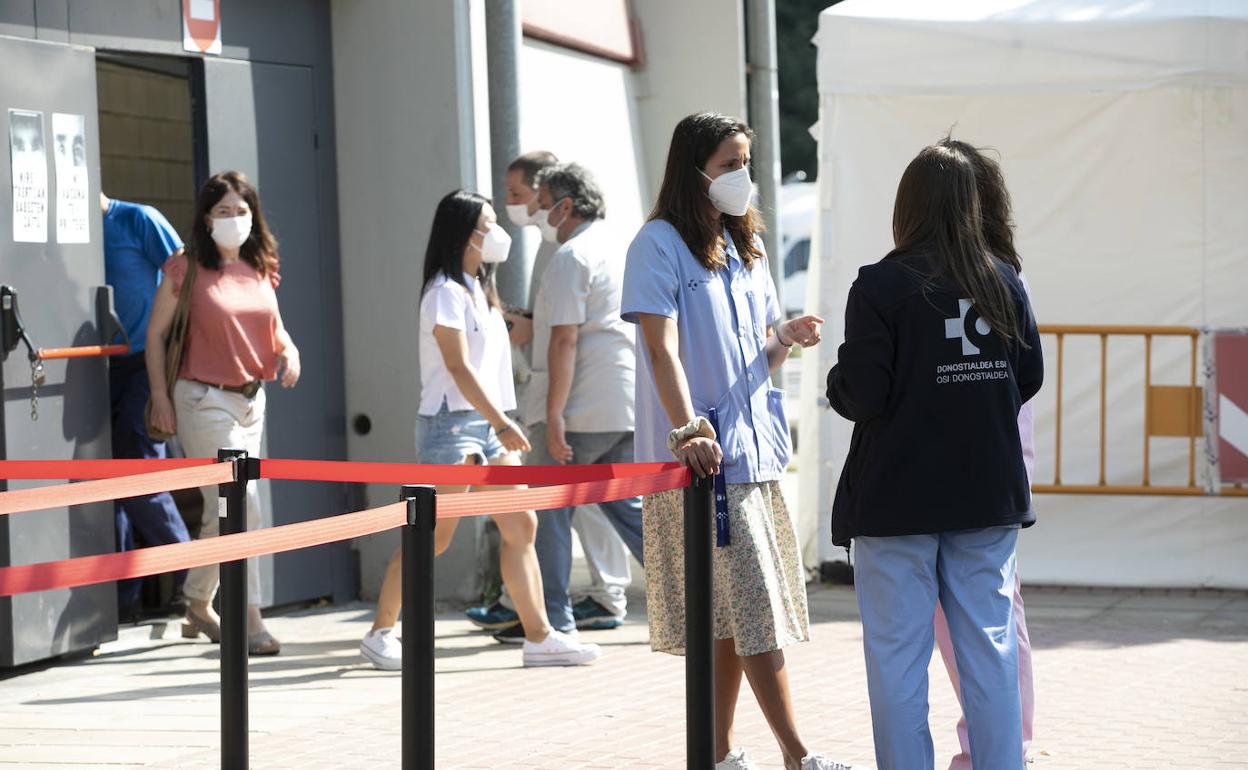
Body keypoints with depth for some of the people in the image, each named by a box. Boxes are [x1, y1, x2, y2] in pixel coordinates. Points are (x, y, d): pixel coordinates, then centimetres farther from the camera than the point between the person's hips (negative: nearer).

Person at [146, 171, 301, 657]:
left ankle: (198, 604, 30)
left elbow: (274, 327, 20)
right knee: (240, 504, -13)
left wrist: (289, 351, -3)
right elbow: (156, 333, -3)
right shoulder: (186, 270, -7)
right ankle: (249, 620, -9)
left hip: (251, 399, 6)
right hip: (204, 400, -6)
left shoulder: (260, 270, 9)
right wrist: (160, 397, -8)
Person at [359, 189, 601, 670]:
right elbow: (459, 366, -16)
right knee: (433, 536, -7)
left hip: (487, 423, 9)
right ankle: (380, 632, 3)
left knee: (521, 526, 2)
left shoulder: (479, 290, 18)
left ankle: (539, 636, 3)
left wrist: (502, 424, 13)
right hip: (451, 421, -9)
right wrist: (502, 423, -18)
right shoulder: (446, 292, -10)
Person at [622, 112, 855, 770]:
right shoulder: (660, 244, -6)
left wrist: (787, 338, -2)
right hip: (703, 455, -7)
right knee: (754, 613, -8)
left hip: (754, 448, 7)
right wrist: (688, 431, -26)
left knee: (732, 618, 8)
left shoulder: (745, 247, 17)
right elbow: (663, 348, -15)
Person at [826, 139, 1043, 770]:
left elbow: (861, 395, -15)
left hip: (898, 497, -4)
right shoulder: (1004, 281, 2)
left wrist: (836, 380, 6)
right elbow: (1029, 378, 10)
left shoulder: (880, 285, -12)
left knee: (897, 652, 2)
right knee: (990, 646, 10)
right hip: (989, 493, 4)